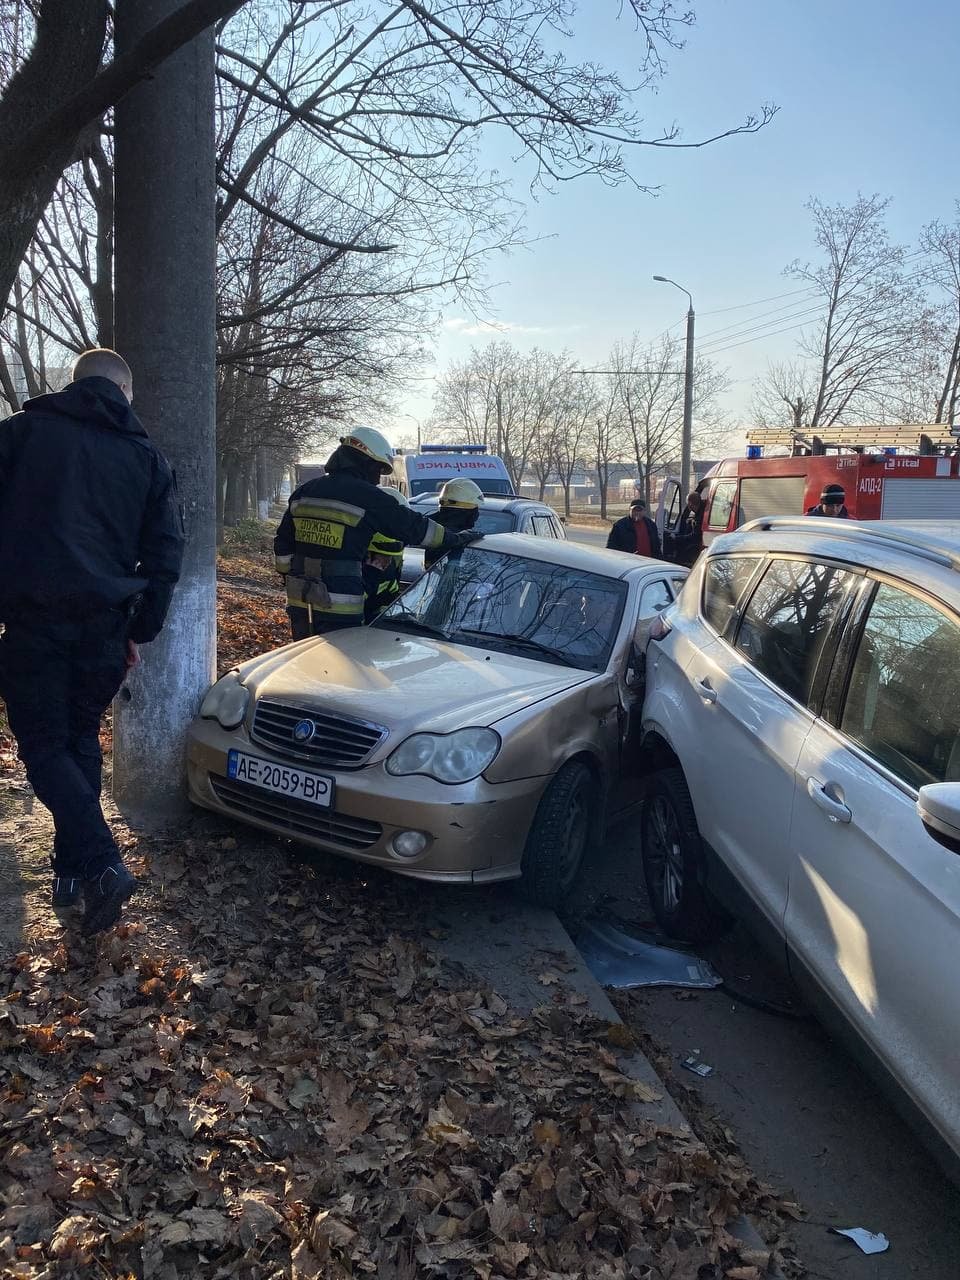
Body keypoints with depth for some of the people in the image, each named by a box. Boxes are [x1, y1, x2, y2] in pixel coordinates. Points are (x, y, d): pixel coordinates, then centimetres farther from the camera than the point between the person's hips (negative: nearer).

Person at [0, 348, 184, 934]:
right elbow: (166, 555, 8)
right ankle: (72, 870, 22)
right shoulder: (146, 455, 9)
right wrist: (140, 633, 15)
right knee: (82, 739, 18)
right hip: (105, 624, 3)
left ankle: (103, 864, -11)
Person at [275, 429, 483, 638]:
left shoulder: (305, 491, 10)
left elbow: (282, 543, 14)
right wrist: (455, 539, 7)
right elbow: (412, 526, -4)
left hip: (298, 600, 7)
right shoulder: (368, 497, -10)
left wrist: (287, 576, 24)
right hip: (338, 606, -7)